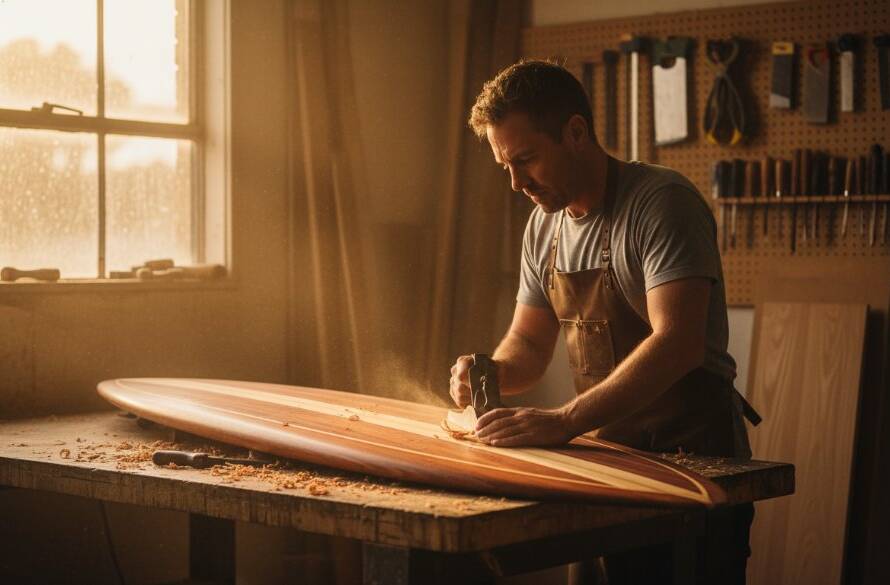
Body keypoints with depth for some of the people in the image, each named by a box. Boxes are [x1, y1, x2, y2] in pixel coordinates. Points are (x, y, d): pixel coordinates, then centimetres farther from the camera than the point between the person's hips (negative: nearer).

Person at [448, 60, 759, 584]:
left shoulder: (663, 202, -18)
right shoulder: (544, 226, 6)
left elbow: (677, 344, -29)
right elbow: (529, 343, 14)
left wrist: (564, 421, -36)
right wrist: (492, 373, -10)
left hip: (695, 455, -7)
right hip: (612, 452, 7)